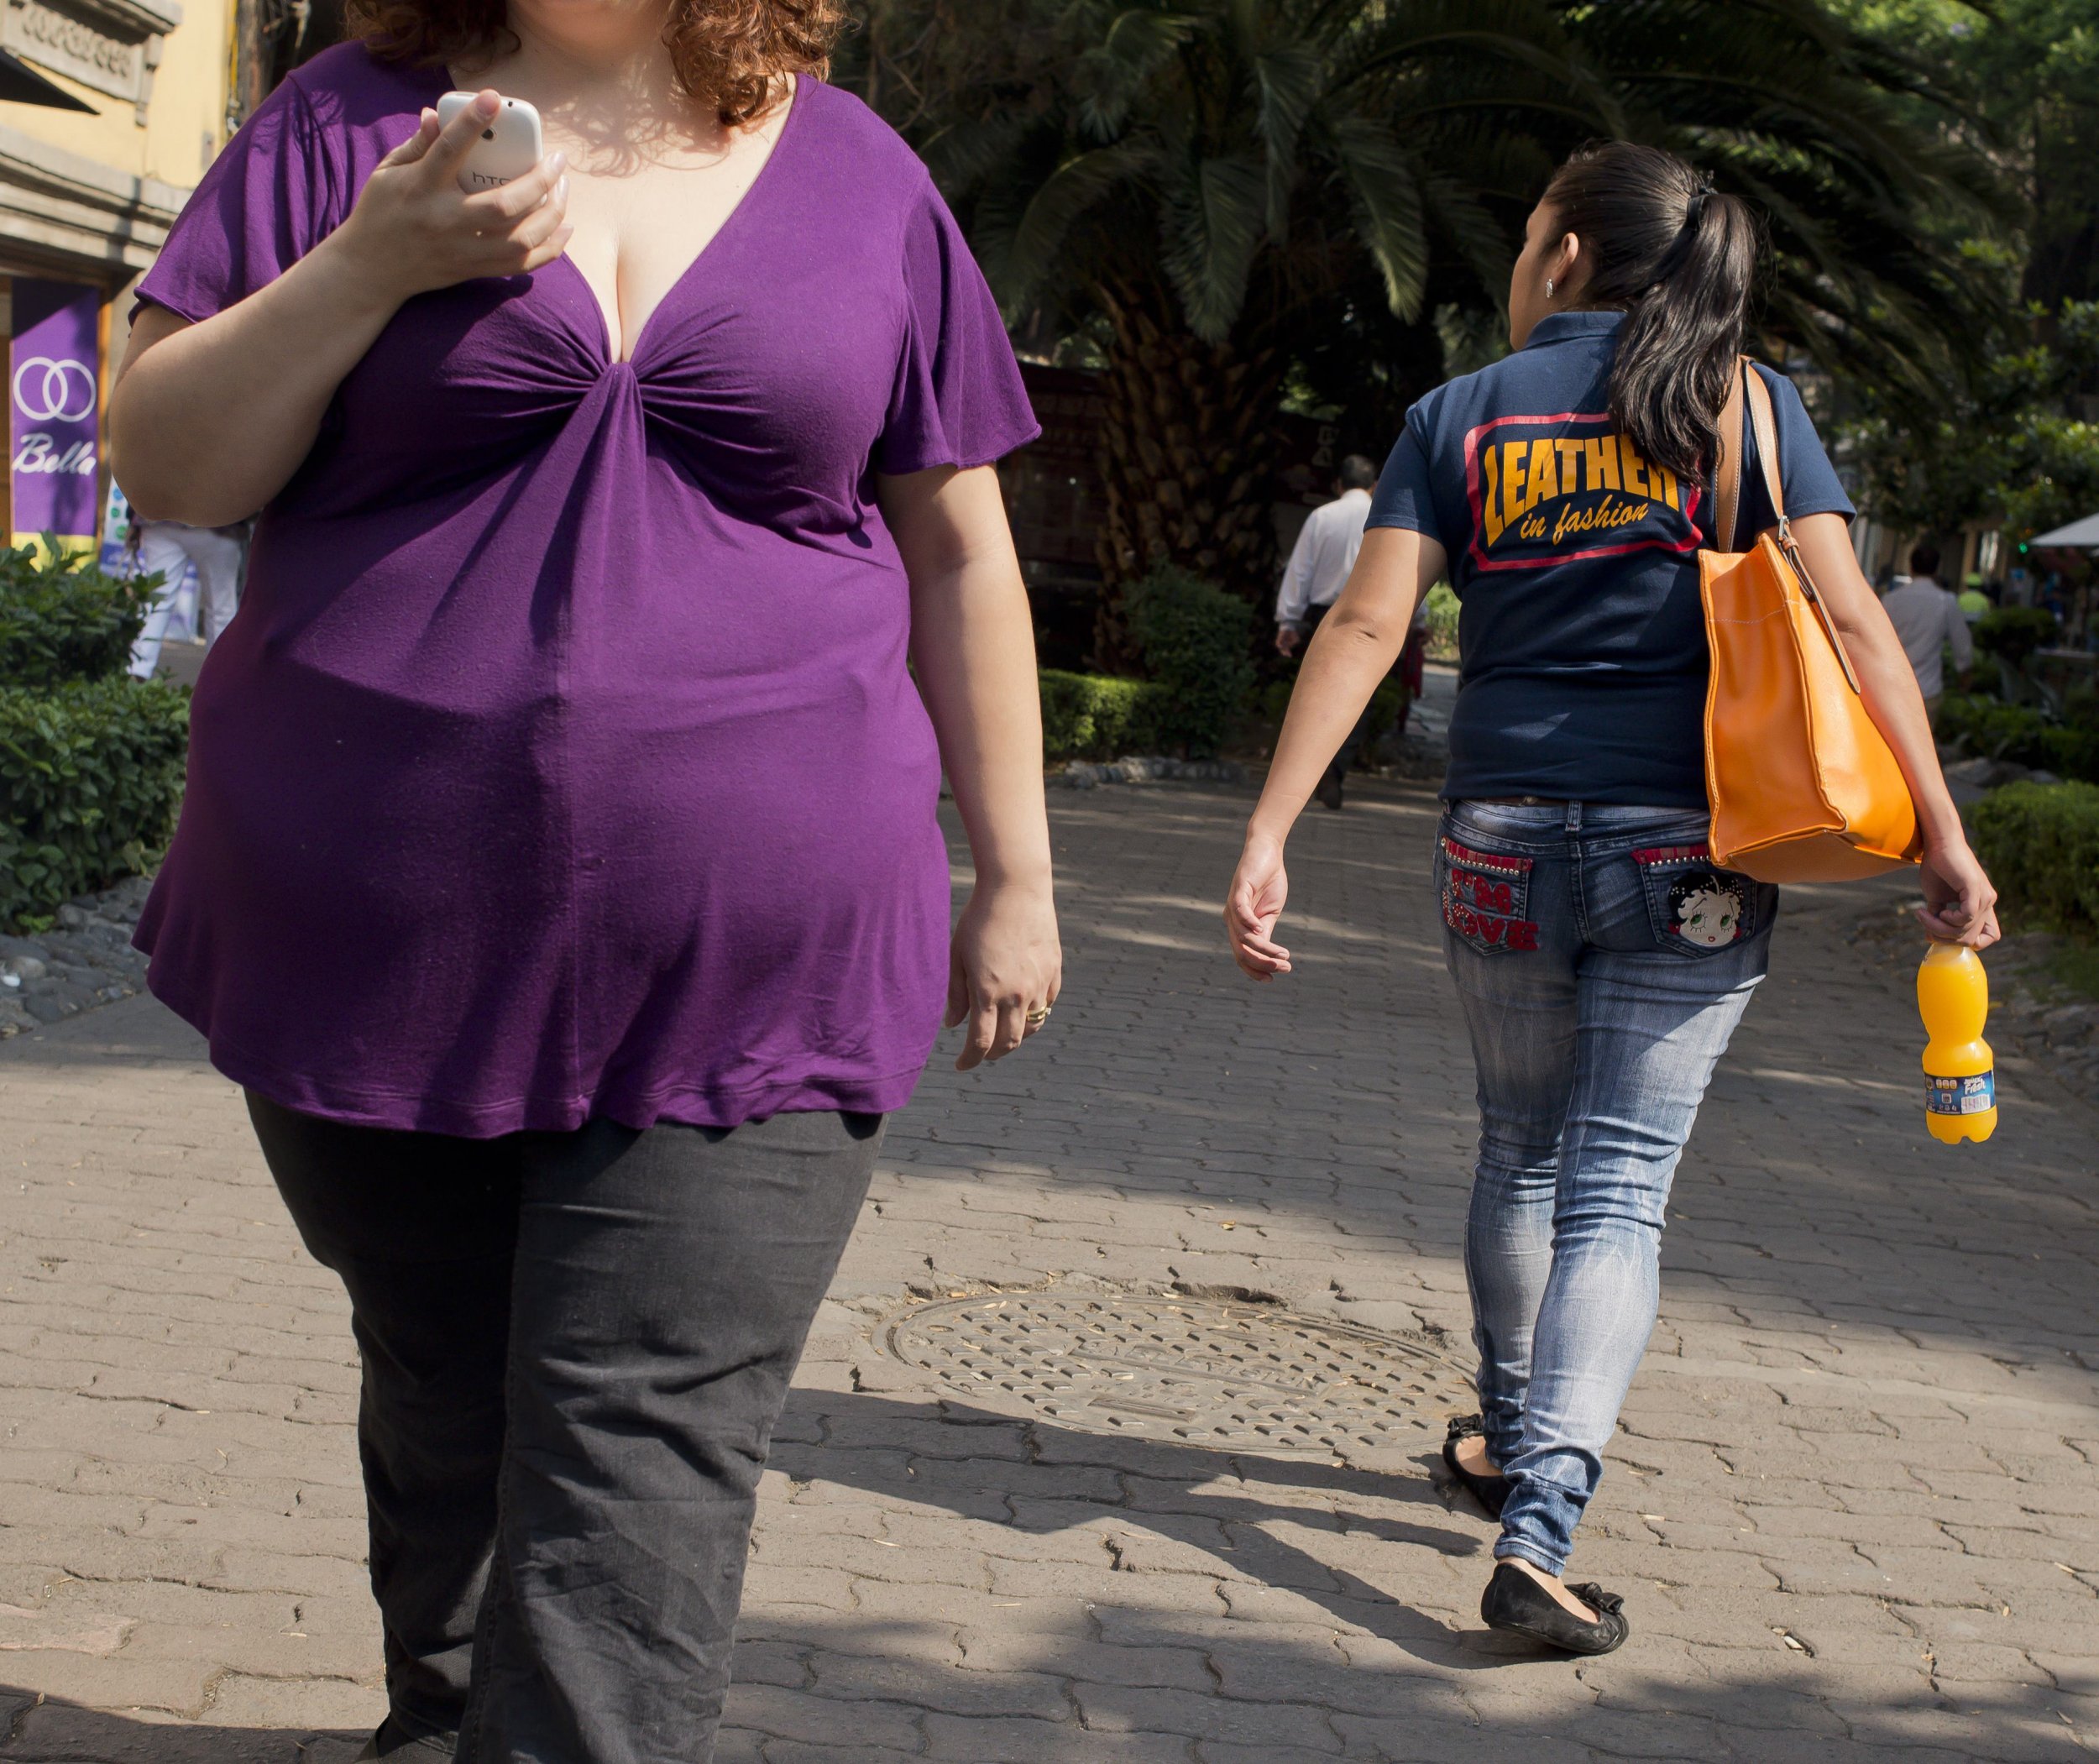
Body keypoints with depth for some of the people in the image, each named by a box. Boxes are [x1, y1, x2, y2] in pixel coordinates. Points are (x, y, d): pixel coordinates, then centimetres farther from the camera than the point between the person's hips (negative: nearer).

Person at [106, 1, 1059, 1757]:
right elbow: (163, 463, 1)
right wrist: (371, 263, -14)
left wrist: (1015, 874, 10)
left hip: (753, 965, -1)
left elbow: (958, 551, 10)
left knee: (639, 1478, -7)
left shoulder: (857, 170, 5)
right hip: (379, 944, 2)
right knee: (448, 1412, 18)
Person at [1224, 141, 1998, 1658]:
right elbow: (1850, 621, -5)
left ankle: (1510, 1436, 40)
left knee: (1523, 1149, 21)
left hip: (1506, 837, 1)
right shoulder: (1744, 405, 2)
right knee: (1620, 1182, 0)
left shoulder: (1460, 417, 3)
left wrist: (1269, 834, -9)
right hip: (1693, 849, -1)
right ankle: (1540, 1529, -12)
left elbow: (1366, 625, -7)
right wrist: (1943, 835, -4)